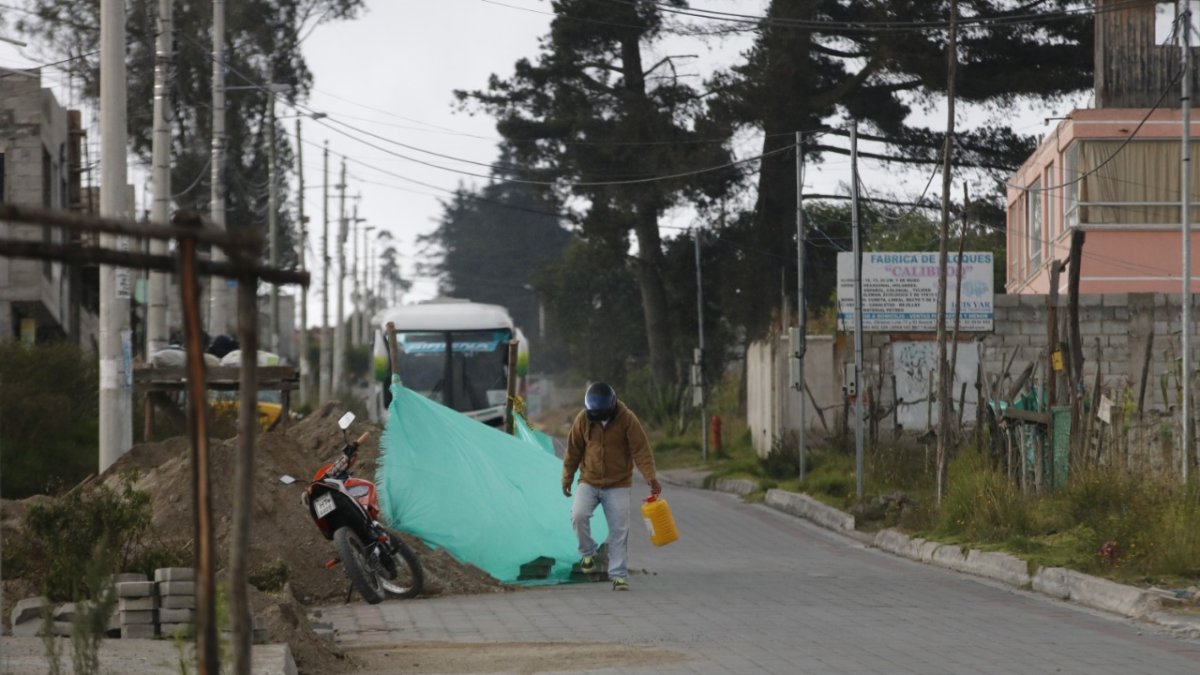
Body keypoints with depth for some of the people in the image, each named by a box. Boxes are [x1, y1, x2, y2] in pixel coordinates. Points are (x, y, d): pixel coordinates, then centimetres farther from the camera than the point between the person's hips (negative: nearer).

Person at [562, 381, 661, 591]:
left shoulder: (627, 419, -11)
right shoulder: (583, 419, -5)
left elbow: (641, 449, -14)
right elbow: (573, 450, 5)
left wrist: (650, 477, -24)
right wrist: (567, 478, 8)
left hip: (618, 485, -1)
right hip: (589, 482, 1)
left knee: (619, 530, -5)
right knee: (579, 515, -20)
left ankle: (619, 575, 1)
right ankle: (588, 553, 4)